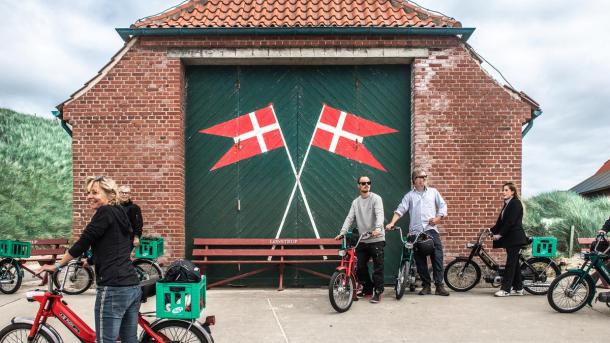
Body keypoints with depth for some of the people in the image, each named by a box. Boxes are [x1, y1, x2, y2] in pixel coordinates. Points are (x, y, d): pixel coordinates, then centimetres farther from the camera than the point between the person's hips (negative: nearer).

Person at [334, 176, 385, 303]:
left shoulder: (376, 198, -4)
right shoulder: (355, 202, 11)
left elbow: (380, 214, -18)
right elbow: (349, 218, 5)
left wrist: (378, 228, -36)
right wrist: (342, 233, -7)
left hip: (376, 239, -5)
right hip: (362, 240, 5)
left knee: (378, 267, -1)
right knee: (360, 267, 8)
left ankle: (378, 292, 11)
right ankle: (368, 288, 28)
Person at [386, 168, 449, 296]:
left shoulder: (433, 192, 14)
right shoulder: (409, 196, 11)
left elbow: (443, 205, 13)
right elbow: (400, 210, 2)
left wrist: (438, 218, -3)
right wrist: (392, 223, -12)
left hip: (431, 229, 0)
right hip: (416, 232, 0)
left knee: (437, 258, -7)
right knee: (420, 261, 4)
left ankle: (439, 286, -3)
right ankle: (426, 286, 14)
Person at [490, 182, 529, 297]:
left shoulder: (516, 203, -12)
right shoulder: (507, 204, 15)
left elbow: (510, 222, -19)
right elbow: (501, 221, 16)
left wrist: (499, 234, -19)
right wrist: (491, 230, 6)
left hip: (515, 238, -9)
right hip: (509, 238, 9)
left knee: (510, 263, -7)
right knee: (514, 263, 11)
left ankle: (505, 289, -6)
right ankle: (518, 288, 18)